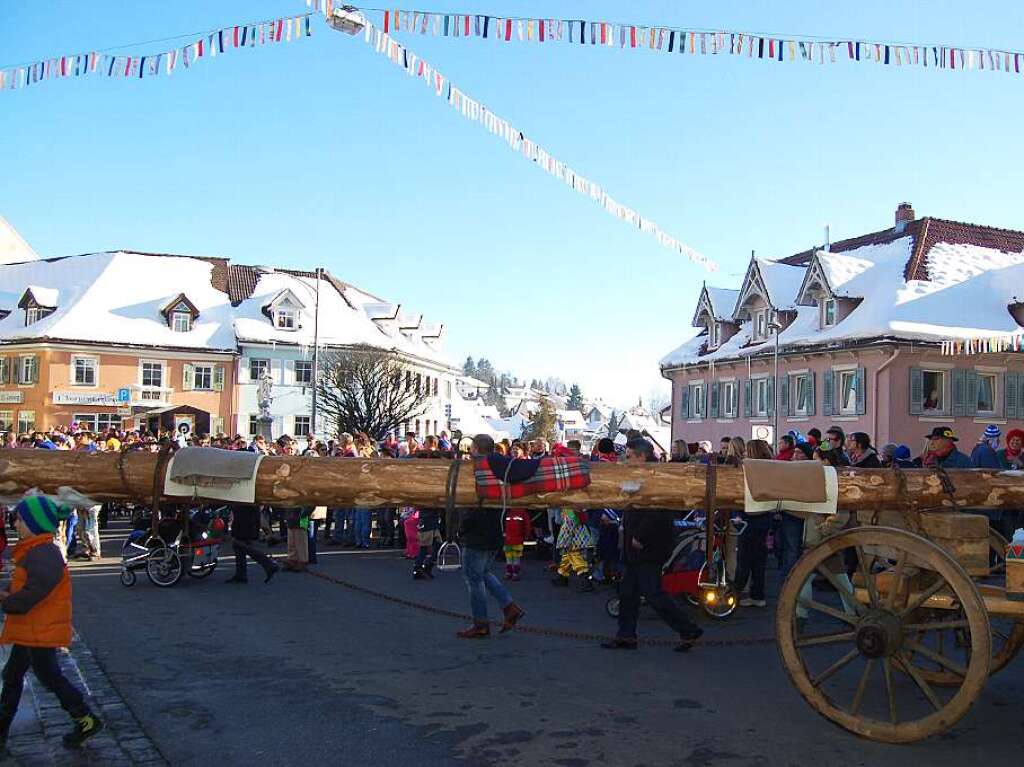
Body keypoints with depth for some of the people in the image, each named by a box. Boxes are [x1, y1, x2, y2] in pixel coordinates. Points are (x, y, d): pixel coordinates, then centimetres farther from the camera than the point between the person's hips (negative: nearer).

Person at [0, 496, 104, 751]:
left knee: (50, 677, 2)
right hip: (30, 630, 10)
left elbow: (30, 595, -26)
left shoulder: (43, 555, -23)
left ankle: (87, 721, 15)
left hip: (41, 632, -10)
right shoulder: (34, 552, 10)